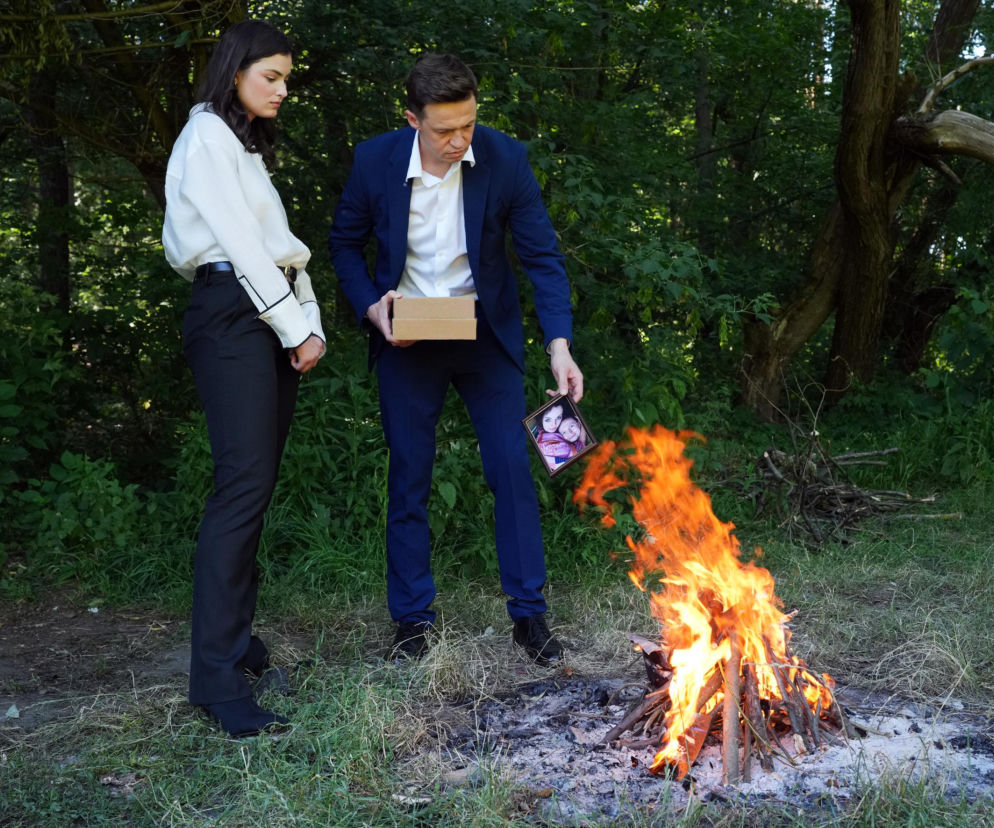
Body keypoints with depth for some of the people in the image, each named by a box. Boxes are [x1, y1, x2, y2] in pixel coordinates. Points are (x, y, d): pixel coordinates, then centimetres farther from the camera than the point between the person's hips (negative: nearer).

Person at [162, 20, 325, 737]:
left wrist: (311, 325, 5)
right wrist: (294, 328, -11)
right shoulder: (206, 138, -2)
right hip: (232, 315, -9)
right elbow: (240, 245, -11)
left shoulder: (251, 149, 26)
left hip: (275, 318, 9)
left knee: (258, 487, 6)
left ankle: (237, 638, 13)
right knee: (243, 484, -17)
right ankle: (217, 674, -17)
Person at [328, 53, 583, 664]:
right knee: (409, 481, 5)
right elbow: (345, 243, 4)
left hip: (486, 333, 0)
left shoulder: (505, 158, -13)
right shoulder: (375, 161, -12)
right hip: (406, 339, 0)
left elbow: (543, 255, -11)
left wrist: (561, 347, -22)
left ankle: (530, 613, 11)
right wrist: (370, 307, -13)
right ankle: (413, 619, 18)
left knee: (513, 470, -3)